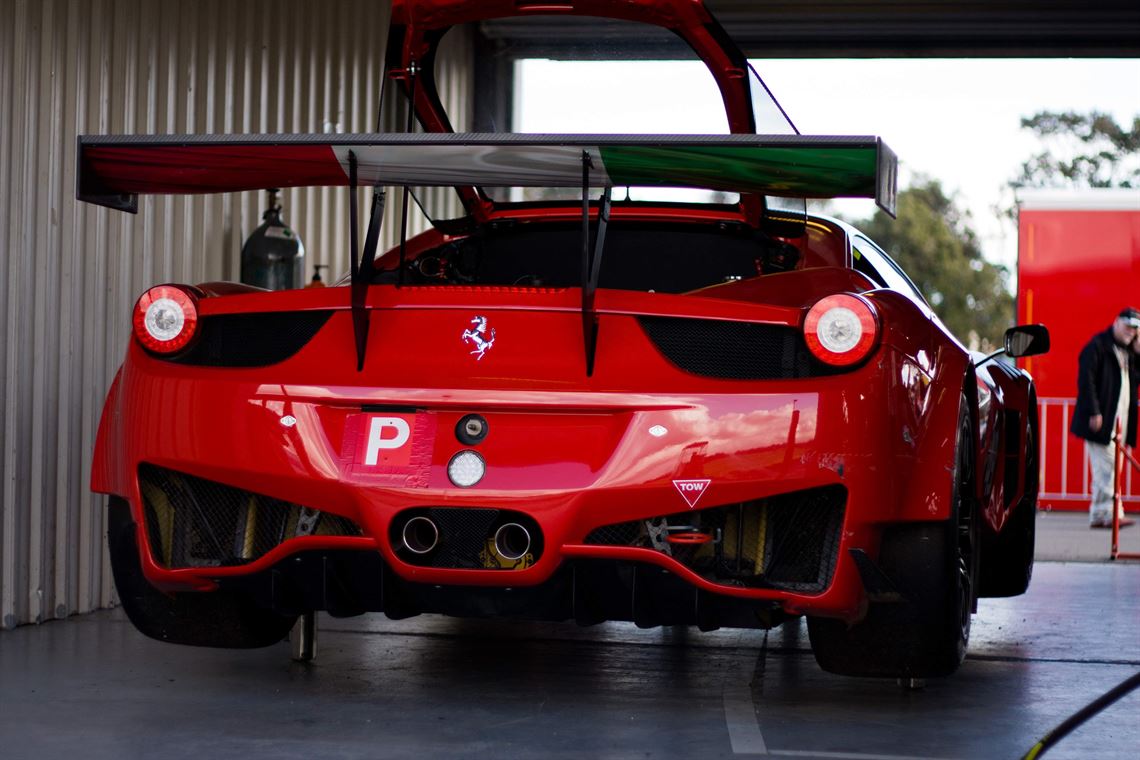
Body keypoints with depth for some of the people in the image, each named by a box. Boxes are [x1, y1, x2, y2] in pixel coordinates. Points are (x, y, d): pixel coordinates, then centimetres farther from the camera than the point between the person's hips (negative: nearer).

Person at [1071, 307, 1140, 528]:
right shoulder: (1097, 346, -6)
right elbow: (1086, 379, -13)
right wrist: (1094, 412, -19)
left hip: (1121, 421, 8)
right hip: (1102, 420, -8)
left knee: (1109, 469, 8)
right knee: (1107, 467, -10)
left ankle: (1098, 515, 11)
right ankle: (1110, 513, -10)